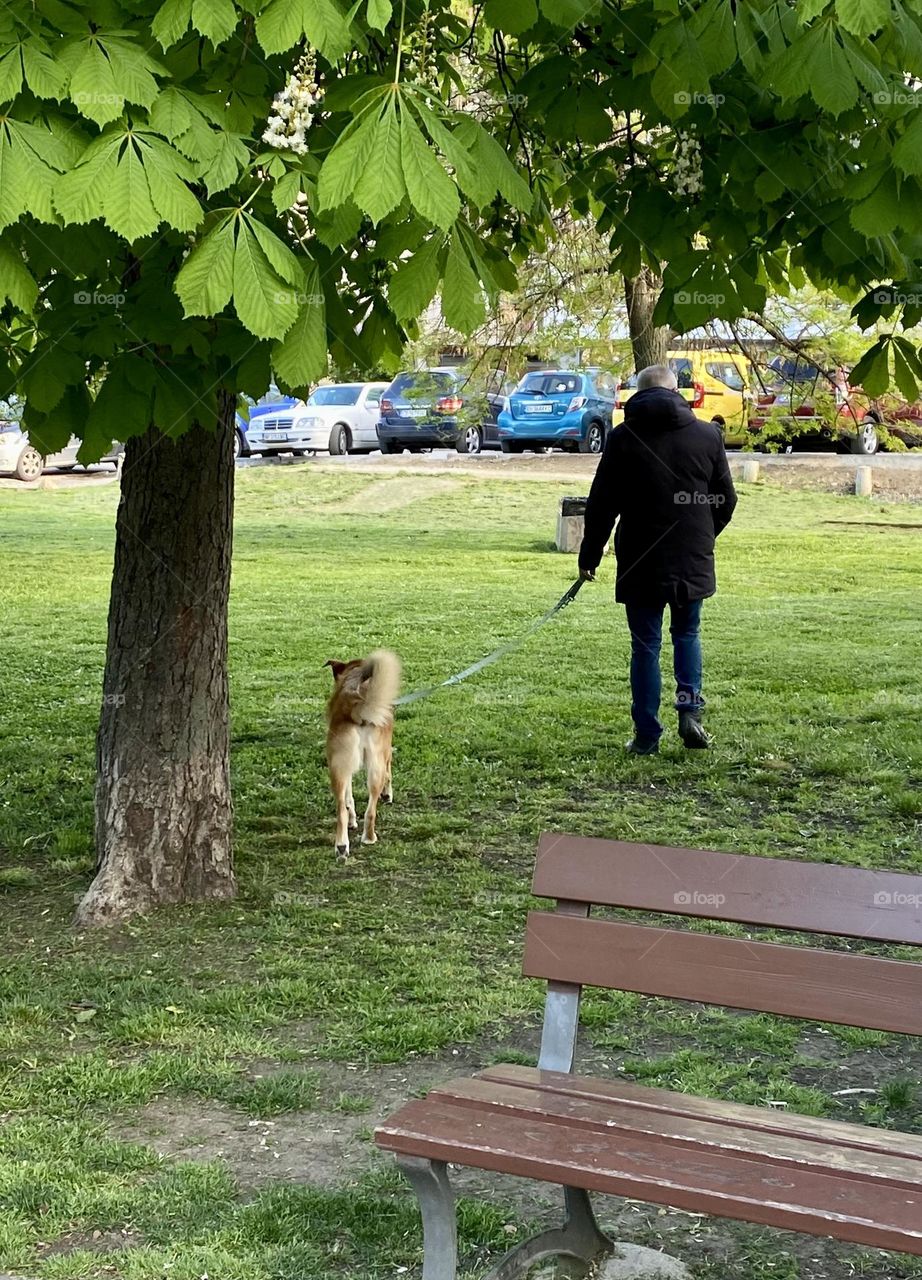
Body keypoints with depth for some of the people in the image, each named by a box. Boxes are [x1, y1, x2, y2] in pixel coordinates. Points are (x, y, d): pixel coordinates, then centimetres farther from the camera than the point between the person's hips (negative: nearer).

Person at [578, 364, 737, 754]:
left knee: (645, 645, 5)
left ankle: (646, 734, 6)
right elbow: (726, 499, 9)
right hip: (693, 560, 2)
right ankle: (690, 711, 1)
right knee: (687, 635, 19)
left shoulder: (623, 437, -4)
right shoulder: (707, 435, 2)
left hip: (641, 561, -2)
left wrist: (590, 555, 5)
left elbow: (602, 503, -4)